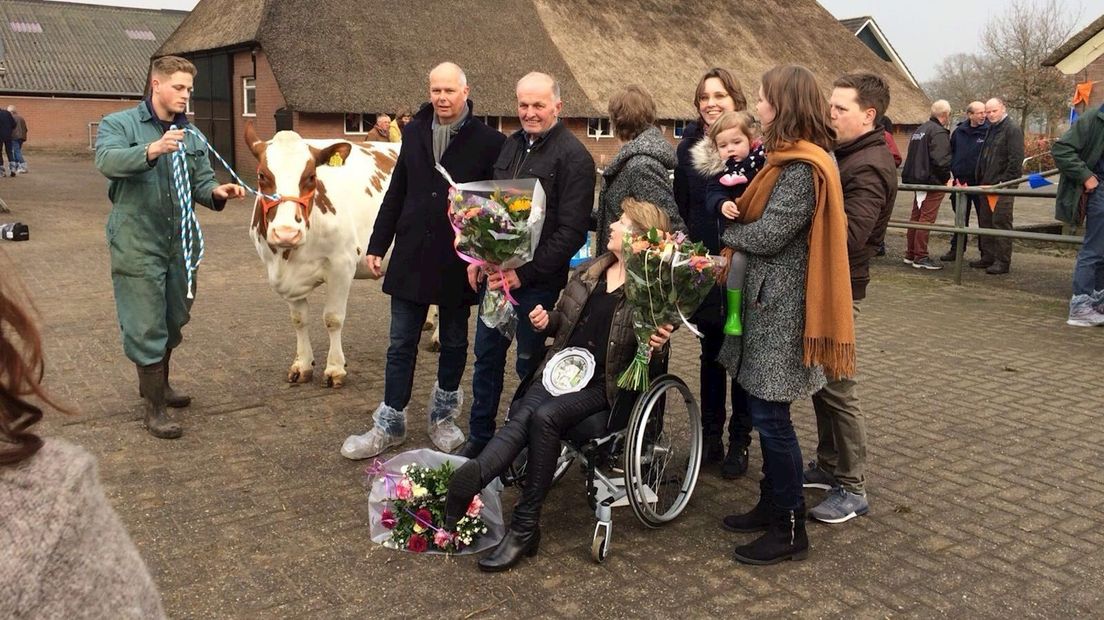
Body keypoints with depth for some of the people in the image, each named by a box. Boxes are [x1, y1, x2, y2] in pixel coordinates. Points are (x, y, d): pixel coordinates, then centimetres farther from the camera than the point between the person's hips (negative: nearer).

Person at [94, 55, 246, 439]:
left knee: (174, 320, 18)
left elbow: (200, 182, 8)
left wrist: (216, 192, -15)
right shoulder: (119, 124, -4)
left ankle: (157, 382, 41)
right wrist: (152, 150, -41)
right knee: (146, 326, -3)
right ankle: (155, 408, 7)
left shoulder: (191, 135, 12)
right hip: (137, 245, -6)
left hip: (179, 244, 6)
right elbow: (107, 160, -23)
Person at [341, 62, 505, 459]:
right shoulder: (414, 132, 6)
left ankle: (443, 416, 31)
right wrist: (377, 245, 8)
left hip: (457, 262, -3)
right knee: (401, 344, 7)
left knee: (454, 343, 13)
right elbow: (396, 193, 11)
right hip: (411, 258, 3)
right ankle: (390, 424, 18)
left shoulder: (488, 141, -7)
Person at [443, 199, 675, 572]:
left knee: (544, 417, -30)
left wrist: (658, 344, -21)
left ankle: (525, 528, -26)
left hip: (604, 385, -5)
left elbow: (655, 343, 1)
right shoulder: (588, 272, 14)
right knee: (521, 417, -25)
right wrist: (546, 321, 3)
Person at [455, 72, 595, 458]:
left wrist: (525, 272, -20)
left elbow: (572, 230, -18)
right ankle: (479, 437, 31)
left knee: (530, 364, 6)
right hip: (497, 273, 7)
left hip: (538, 282, -7)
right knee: (487, 356, 15)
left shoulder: (573, 157, -12)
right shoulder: (512, 145, 11)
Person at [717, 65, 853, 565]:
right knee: (766, 412, 16)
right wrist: (739, 216, -1)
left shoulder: (802, 168, -19)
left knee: (770, 415, -3)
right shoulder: (788, 159, 14)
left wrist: (730, 232, -4)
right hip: (767, 299, 10)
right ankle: (772, 505, 30)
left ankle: (789, 529, 10)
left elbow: (769, 235, -21)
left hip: (782, 306, -10)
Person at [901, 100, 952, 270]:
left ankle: (910, 254, 20)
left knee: (915, 217, 14)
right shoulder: (939, 132, -14)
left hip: (917, 180, 9)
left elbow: (913, 157, 21)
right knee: (926, 219, -7)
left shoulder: (920, 129, 16)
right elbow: (941, 160, -23)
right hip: (933, 182, -9)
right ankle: (920, 257, -6)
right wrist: (947, 178, -11)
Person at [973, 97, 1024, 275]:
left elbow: (1016, 160, -16)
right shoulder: (991, 130, 20)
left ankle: (1002, 261, -4)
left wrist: (1004, 181, -19)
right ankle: (988, 257, 21)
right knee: (985, 222, 12)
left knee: (1001, 222, -7)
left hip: (1003, 187, -9)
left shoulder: (1012, 130, -8)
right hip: (987, 185, 9)